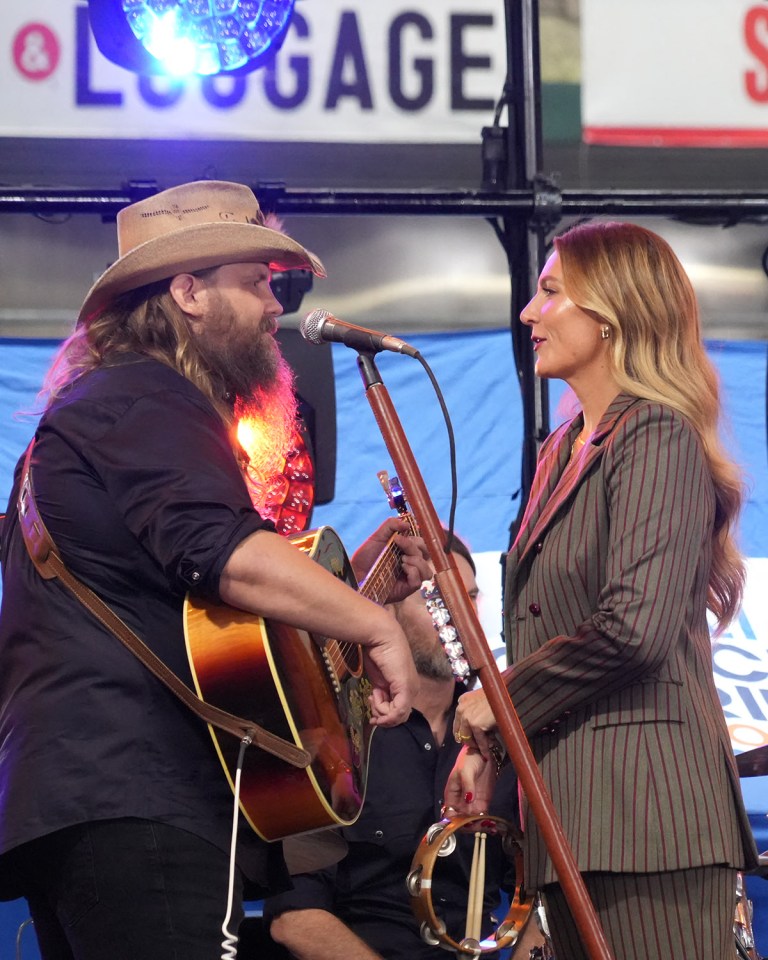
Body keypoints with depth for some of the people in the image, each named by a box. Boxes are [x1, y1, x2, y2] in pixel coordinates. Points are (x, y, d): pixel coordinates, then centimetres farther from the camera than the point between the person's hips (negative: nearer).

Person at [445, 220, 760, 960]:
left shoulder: (657, 439, -9)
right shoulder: (562, 452, 18)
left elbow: (633, 626, -21)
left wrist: (497, 703, -10)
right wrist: (487, 746, 10)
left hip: (642, 804, -9)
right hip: (571, 812, 9)